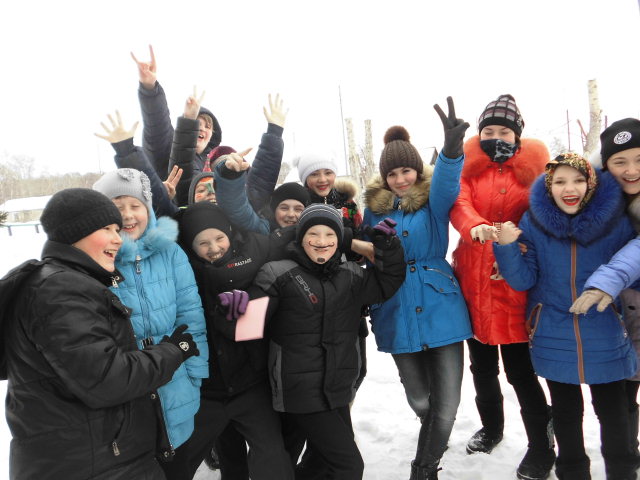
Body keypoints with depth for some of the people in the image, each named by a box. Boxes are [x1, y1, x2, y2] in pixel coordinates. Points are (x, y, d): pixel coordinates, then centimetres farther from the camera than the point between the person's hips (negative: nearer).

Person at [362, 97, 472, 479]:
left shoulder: (433, 200, -1)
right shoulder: (374, 206, 5)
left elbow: (447, 183, -25)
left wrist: (452, 149, -46)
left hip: (441, 308, -2)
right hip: (398, 315, 2)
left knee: (447, 402, -1)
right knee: (419, 400, 14)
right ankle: (434, 443, 49)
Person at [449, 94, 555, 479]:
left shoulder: (532, 167, 3)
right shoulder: (469, 166, 6)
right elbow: (458, 204, -14)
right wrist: (475, 227, -35)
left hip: (513, 282, -3)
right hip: (472, 280, 3)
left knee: (519, 369, 1)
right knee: (482, 365, 17)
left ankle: (542, 448, 21)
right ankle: (491, 427, 41)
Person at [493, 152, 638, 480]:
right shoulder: (532, 223, -8)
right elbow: (523, 281, -7)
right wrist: (506, 247, -21)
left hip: (605, 338, 0)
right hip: (555, 339, 1)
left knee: (613, 412, 14)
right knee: (566, 411, 18)